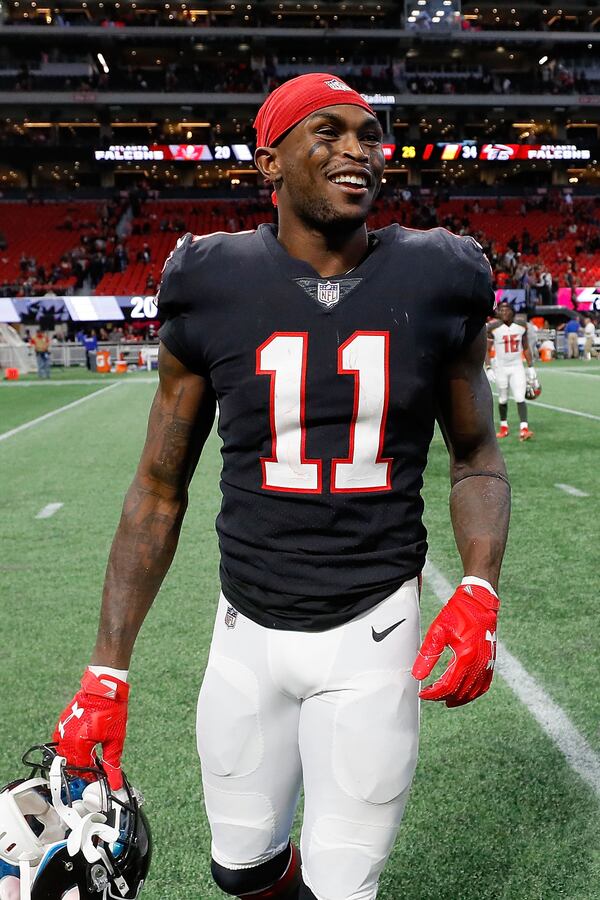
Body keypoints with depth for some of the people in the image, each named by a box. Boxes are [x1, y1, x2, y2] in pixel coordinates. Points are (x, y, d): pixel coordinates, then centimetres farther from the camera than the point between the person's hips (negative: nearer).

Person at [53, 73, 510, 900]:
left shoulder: (434, 284, -4)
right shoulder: (214, 289, -6)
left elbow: (476, 455, 7)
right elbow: (160, 489, 0)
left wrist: (479, 589, -12)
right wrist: (106, 673, -2)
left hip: (373, 630, 0)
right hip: (249, 629, 1)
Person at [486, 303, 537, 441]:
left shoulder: (521, 326, -1)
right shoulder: (493, 327, -9)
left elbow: (526, 348, 9)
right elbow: (486, 349, -4)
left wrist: (530, 367, 7)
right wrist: (488, 369, -13)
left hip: (517, 367, 1)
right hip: (500, 367, -1)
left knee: (520, 398, -10)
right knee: (503, 399, 10)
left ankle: (524, 429, -16)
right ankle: (504, 427, 28)